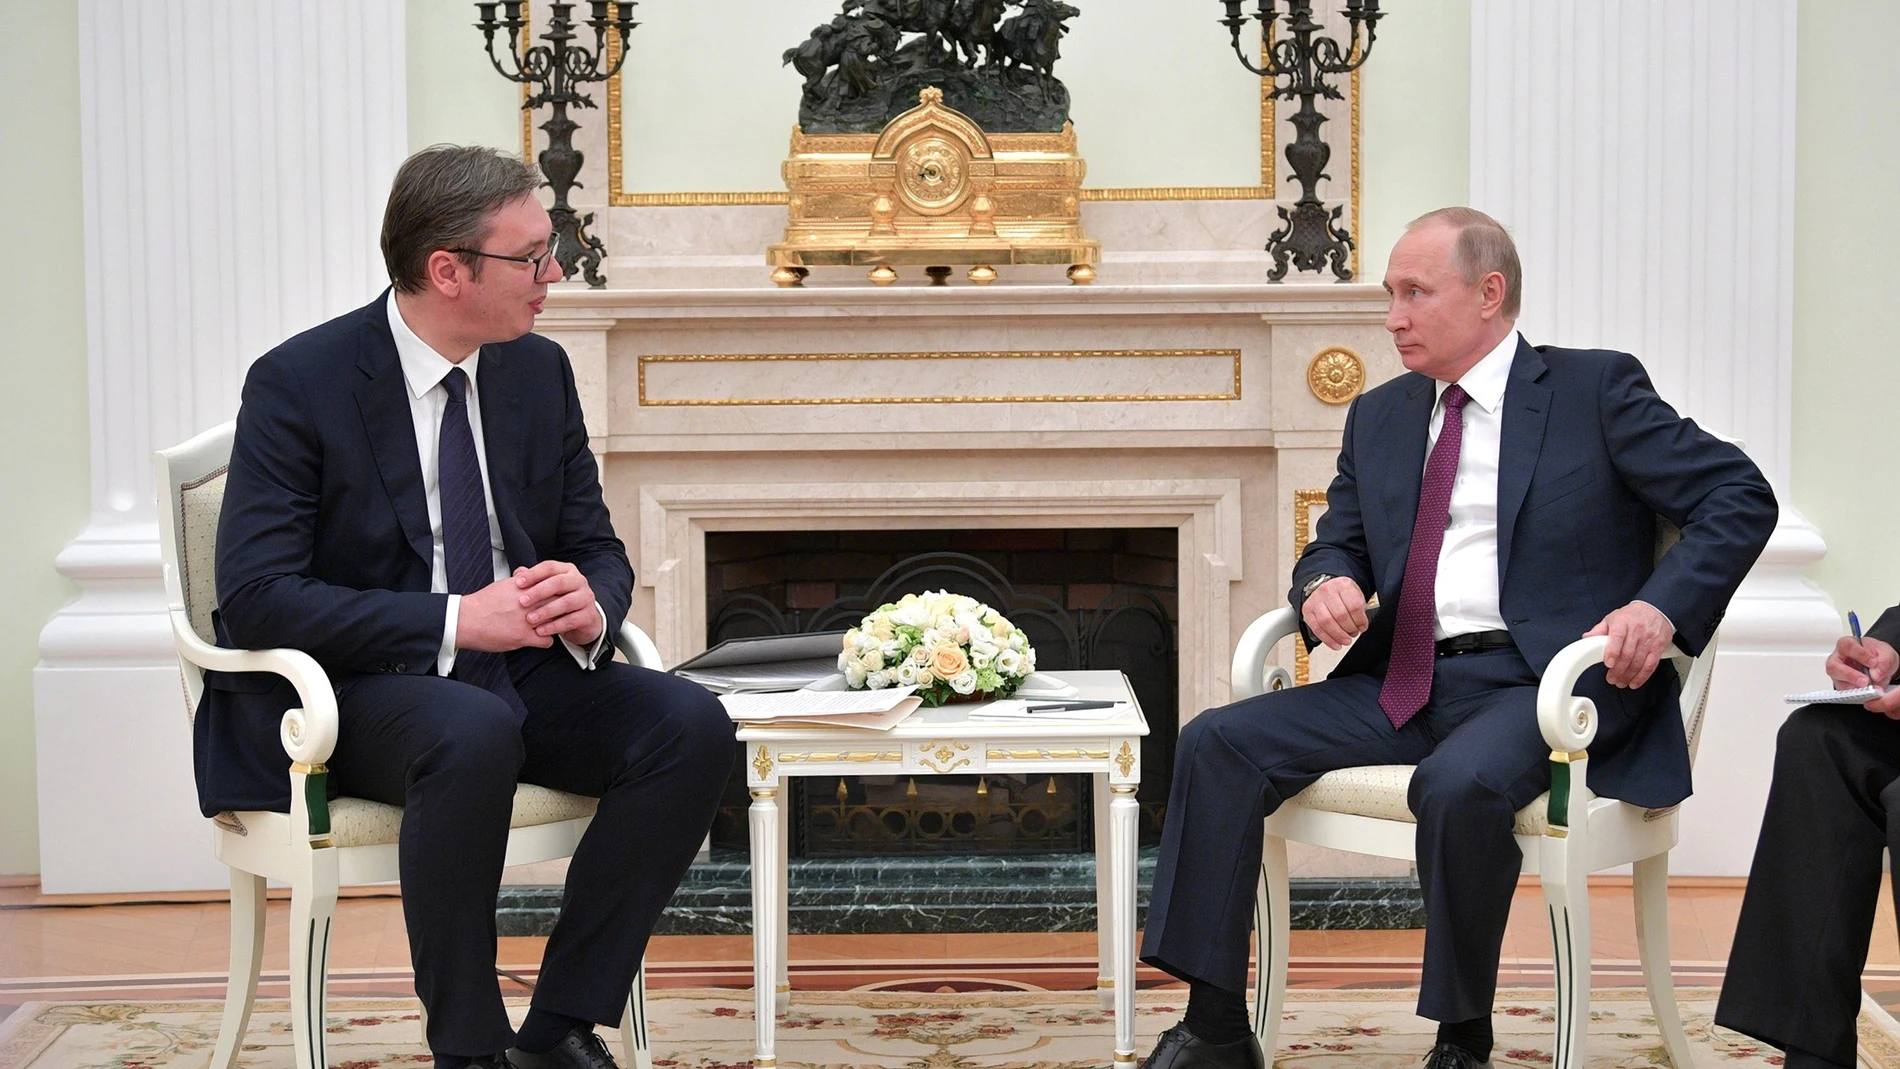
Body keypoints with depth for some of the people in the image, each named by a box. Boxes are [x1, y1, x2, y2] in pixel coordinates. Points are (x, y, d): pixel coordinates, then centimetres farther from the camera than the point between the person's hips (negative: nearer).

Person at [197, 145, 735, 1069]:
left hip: (514, 676, 6)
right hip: (349, 690, -6)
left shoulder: (539, 371, 6)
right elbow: (255, 599, -19)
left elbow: (597, 548, 11)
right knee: (474, 732, -38)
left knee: (692, 726, -19)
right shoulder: (298, 385, -12)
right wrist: (453, 620, -26)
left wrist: (591, 605, -15)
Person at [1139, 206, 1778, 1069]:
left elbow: (1739, 497, -2)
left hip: (1542, 679, -6)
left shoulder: (1596, 389, 3)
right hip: (1407, 682, 6)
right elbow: (1338, 542, 25)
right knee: (1219, 743, -12)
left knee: (1461, 784, -37)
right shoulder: (1379, 417, 20)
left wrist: (1662, 607, -19)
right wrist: (1324, 583, -2)